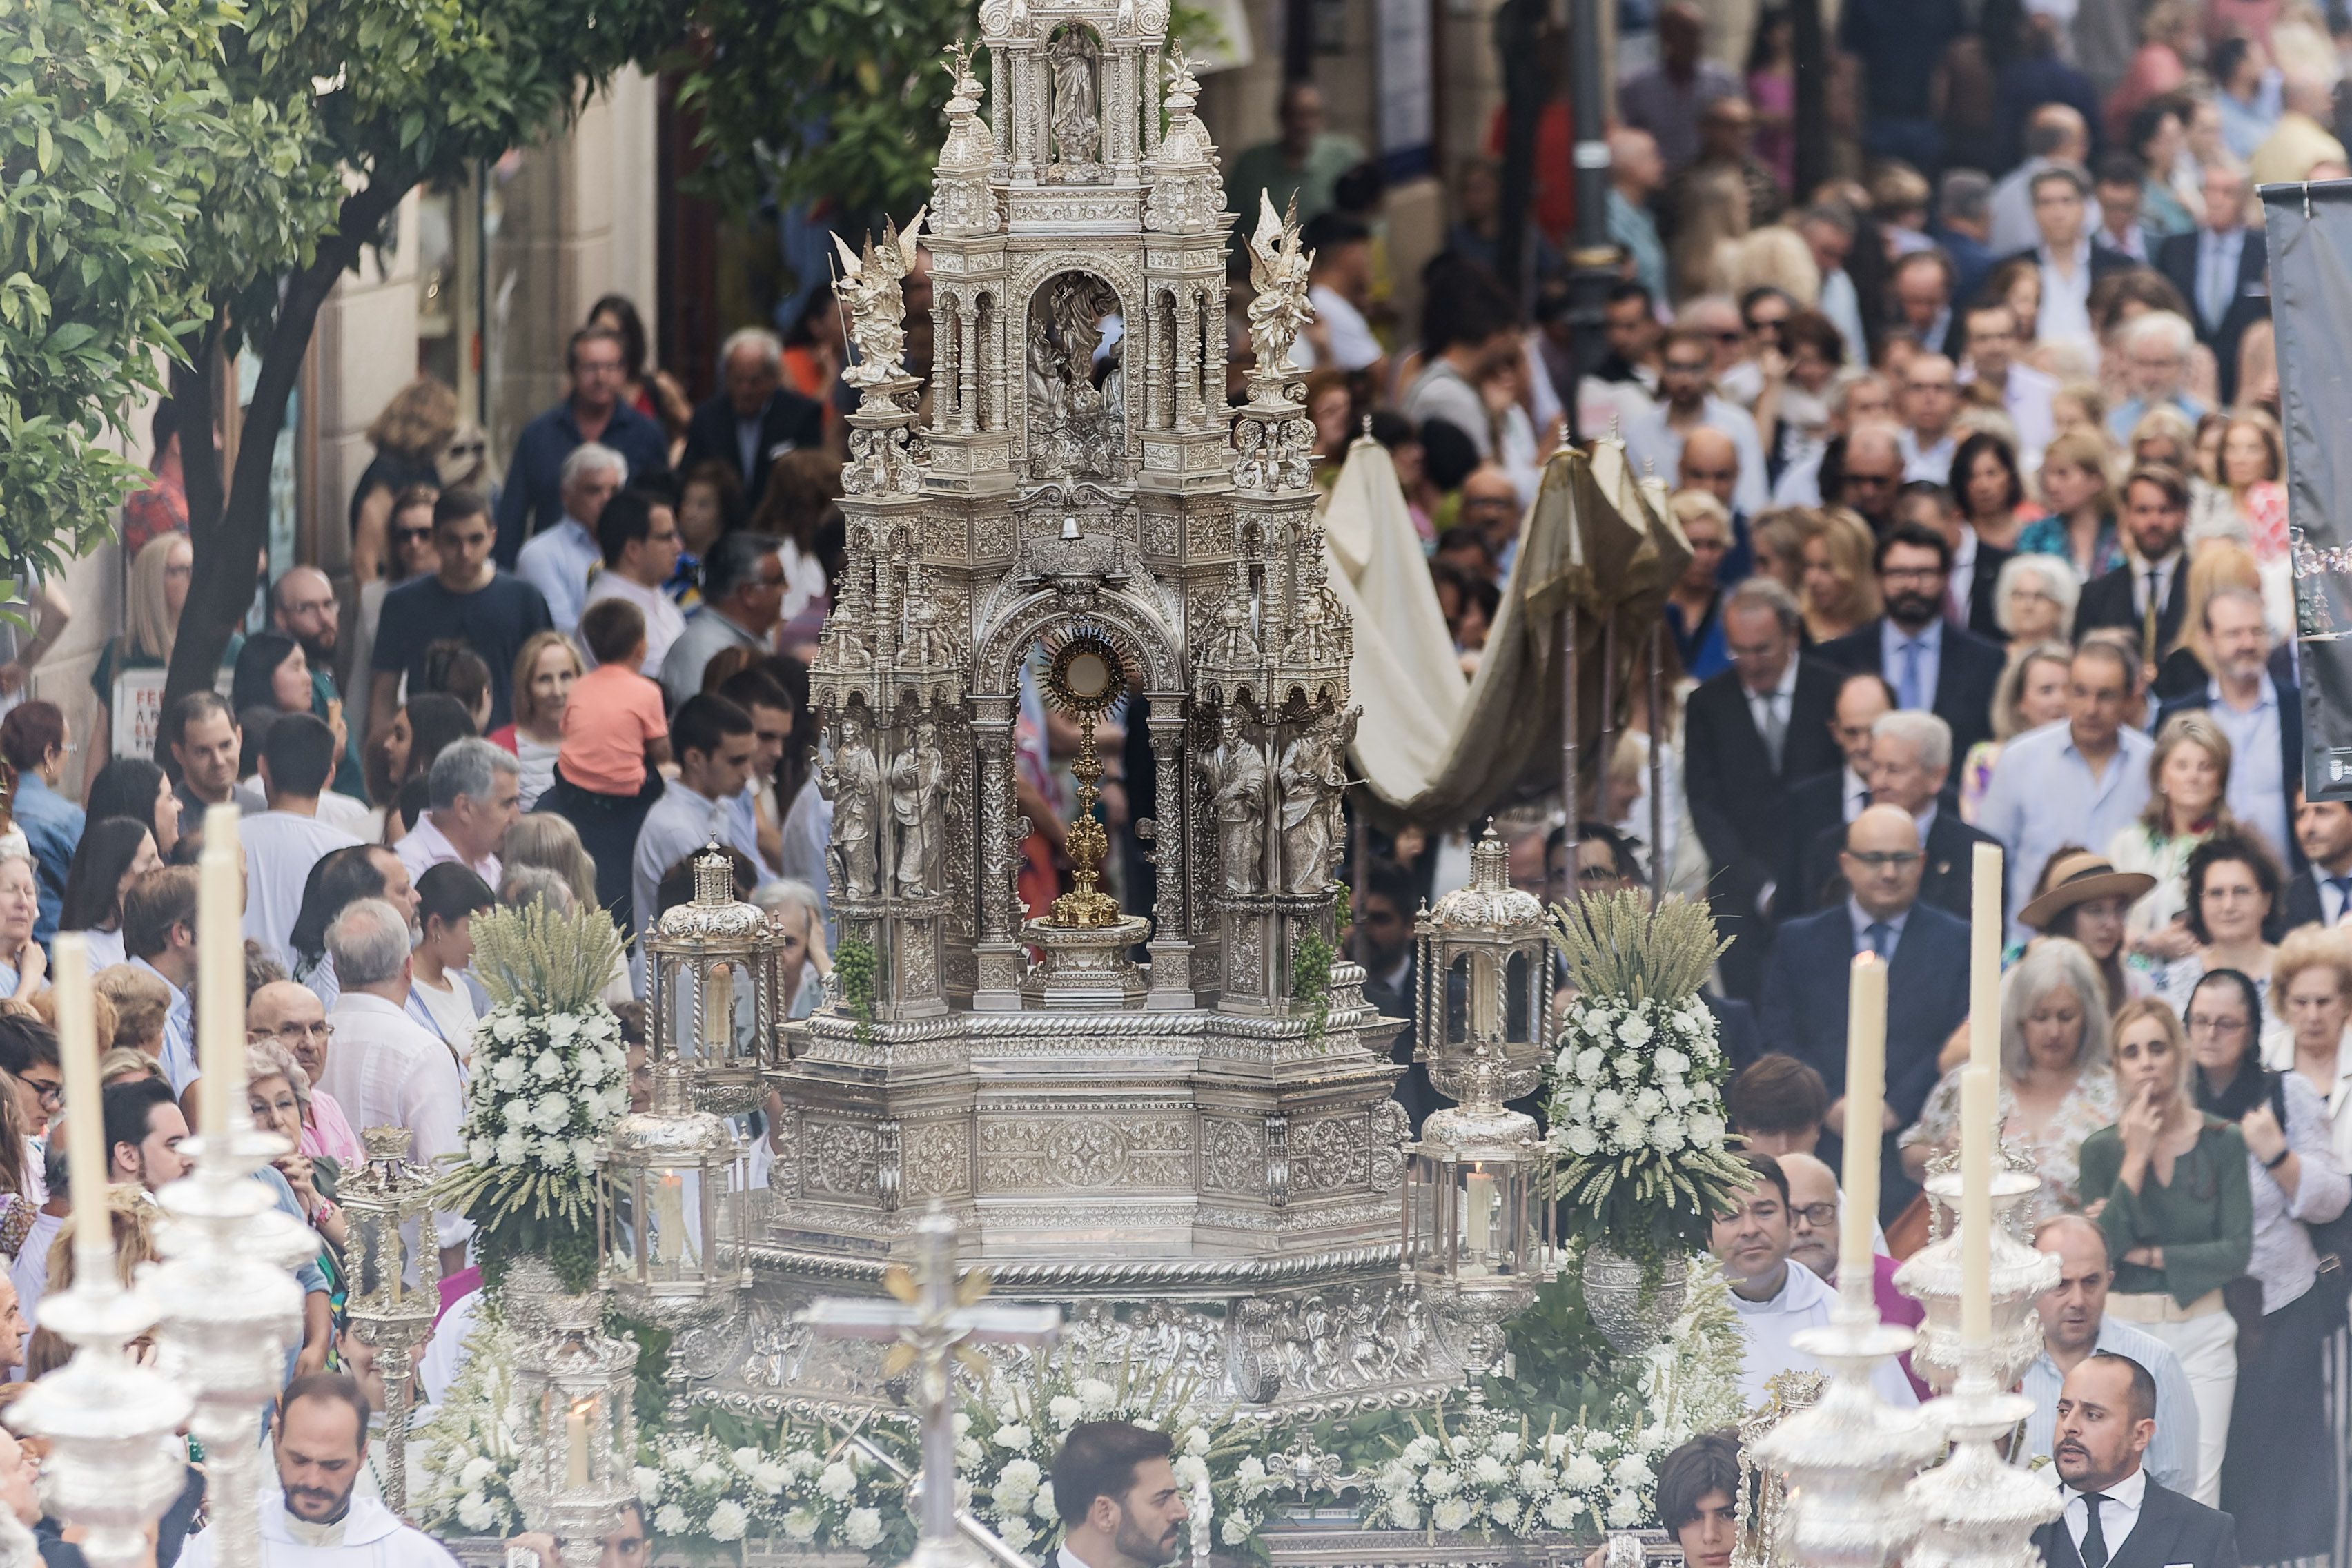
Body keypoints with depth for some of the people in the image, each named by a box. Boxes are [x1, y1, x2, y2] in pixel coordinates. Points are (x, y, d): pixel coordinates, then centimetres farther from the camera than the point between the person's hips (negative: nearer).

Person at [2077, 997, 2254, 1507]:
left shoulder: (2222, 1143, 0)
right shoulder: (2102, 1149, 0)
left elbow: (2236, 1251, -5)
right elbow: (2099, 1252, -11)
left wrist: (2147, 1254, -8)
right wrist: (2136, 1158, -13)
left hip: (2201, 1334, 0)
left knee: (2197, 1493, -4)